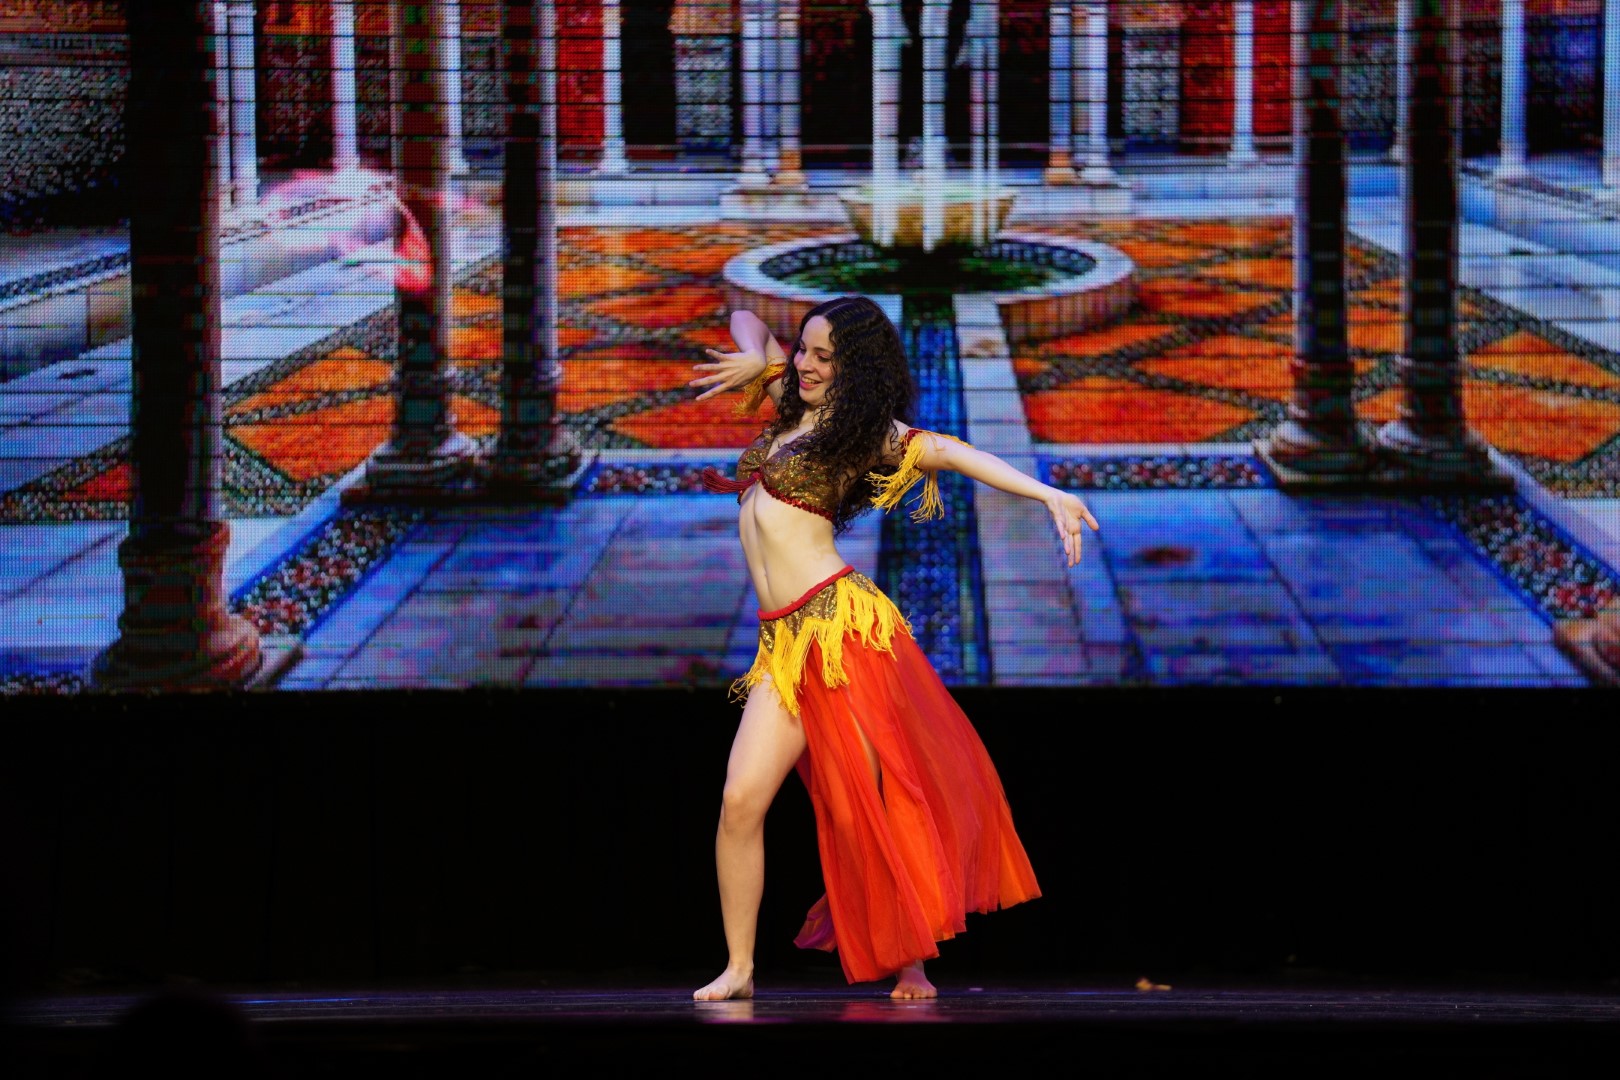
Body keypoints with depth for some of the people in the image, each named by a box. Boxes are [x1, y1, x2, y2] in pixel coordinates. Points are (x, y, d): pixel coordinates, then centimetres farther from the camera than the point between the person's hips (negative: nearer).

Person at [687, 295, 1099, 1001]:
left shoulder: (866, 432, 2)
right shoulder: (790, 404, 20)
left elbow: (950, 452, -9)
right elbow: (746, 321, 32)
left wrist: (1049, 496, -21)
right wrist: (755, 360, 9)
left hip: (842, 623, -5)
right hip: (784, 644, 6)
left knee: (874, 798, -5)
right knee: (741, 799, -6)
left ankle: (909, 961, 3)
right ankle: (738, 969, 1)